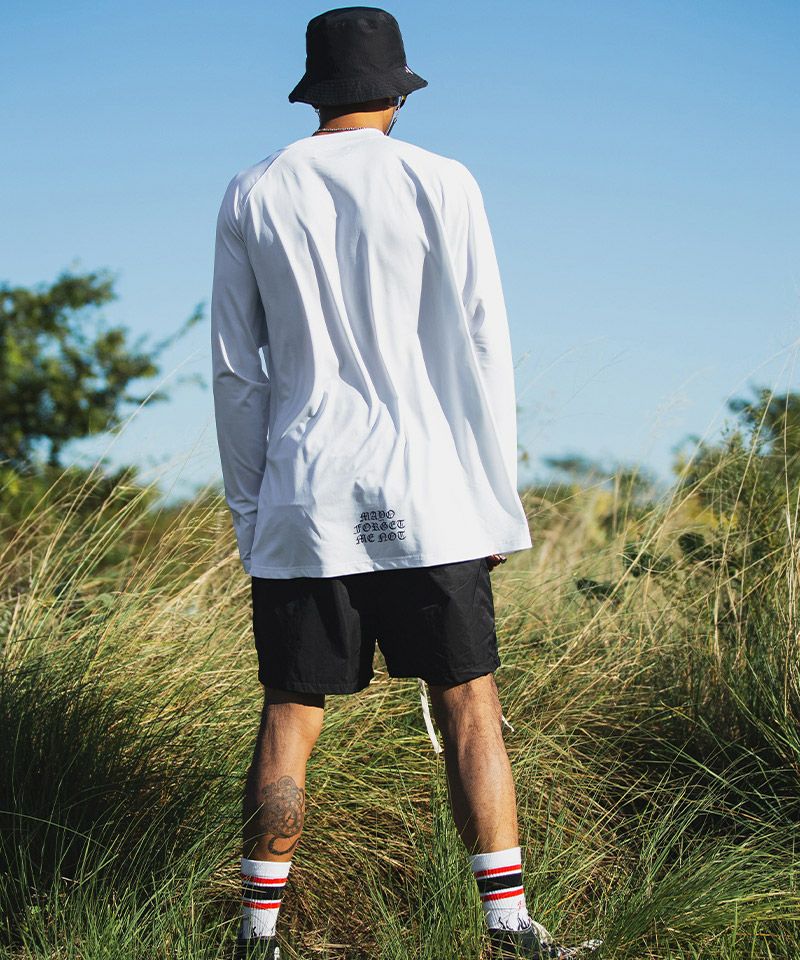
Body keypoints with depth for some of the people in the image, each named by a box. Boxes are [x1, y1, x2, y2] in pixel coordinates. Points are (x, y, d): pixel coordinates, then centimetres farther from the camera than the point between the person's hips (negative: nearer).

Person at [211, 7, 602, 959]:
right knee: (468, 705, 5)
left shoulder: (253, 195, 5)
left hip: (302, 503, 2)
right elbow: (480, 352, -3)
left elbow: (235, 370, 7)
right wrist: (496, 502, 4)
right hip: (424, 493, -2)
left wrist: (248, 508, 14)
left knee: (290, 716, 7)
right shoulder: (439, 185, -2)